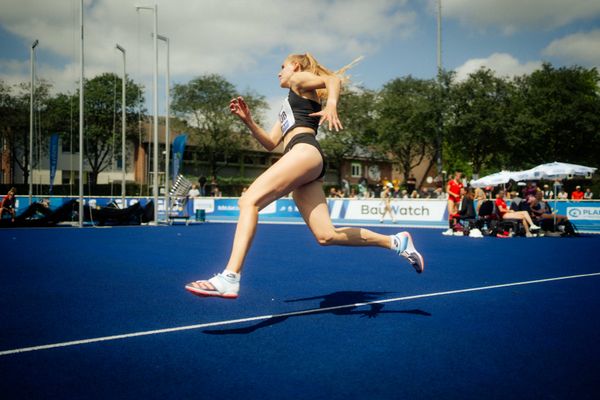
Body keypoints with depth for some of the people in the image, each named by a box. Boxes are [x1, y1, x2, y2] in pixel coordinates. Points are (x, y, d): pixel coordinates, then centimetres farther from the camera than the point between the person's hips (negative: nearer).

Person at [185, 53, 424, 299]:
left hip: (304, 151, -9)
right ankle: (396, 242, 8)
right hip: (299, 156, 9)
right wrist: (248, 121, 21)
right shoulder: (288, 107, 38)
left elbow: (334, 79, -6)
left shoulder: (300, 79, 15)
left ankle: (229, 279, -34)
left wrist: (331, 105, -27)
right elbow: (270, 143, 33)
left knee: (249, 201, -22)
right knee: (326, 235, -1)